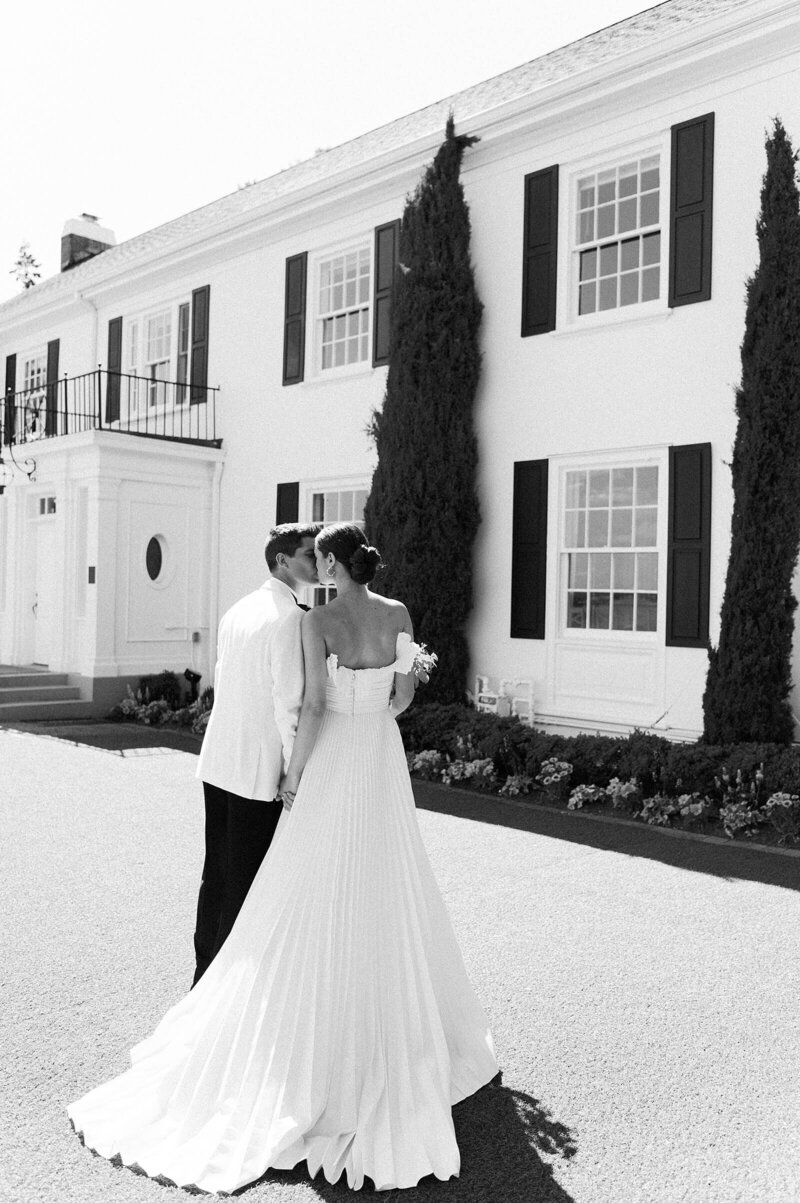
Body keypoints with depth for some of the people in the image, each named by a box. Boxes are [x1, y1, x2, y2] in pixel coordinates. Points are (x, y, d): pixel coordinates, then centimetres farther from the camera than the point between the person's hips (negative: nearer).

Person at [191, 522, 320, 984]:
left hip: (218, 763, 8)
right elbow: (288, 702, -18)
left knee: (217, 873, 17)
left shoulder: (237, 611, 11)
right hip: (261, 768, -8)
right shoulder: (291, 617, -15)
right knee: (246, 882, 3)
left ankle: (205, 974, 30)